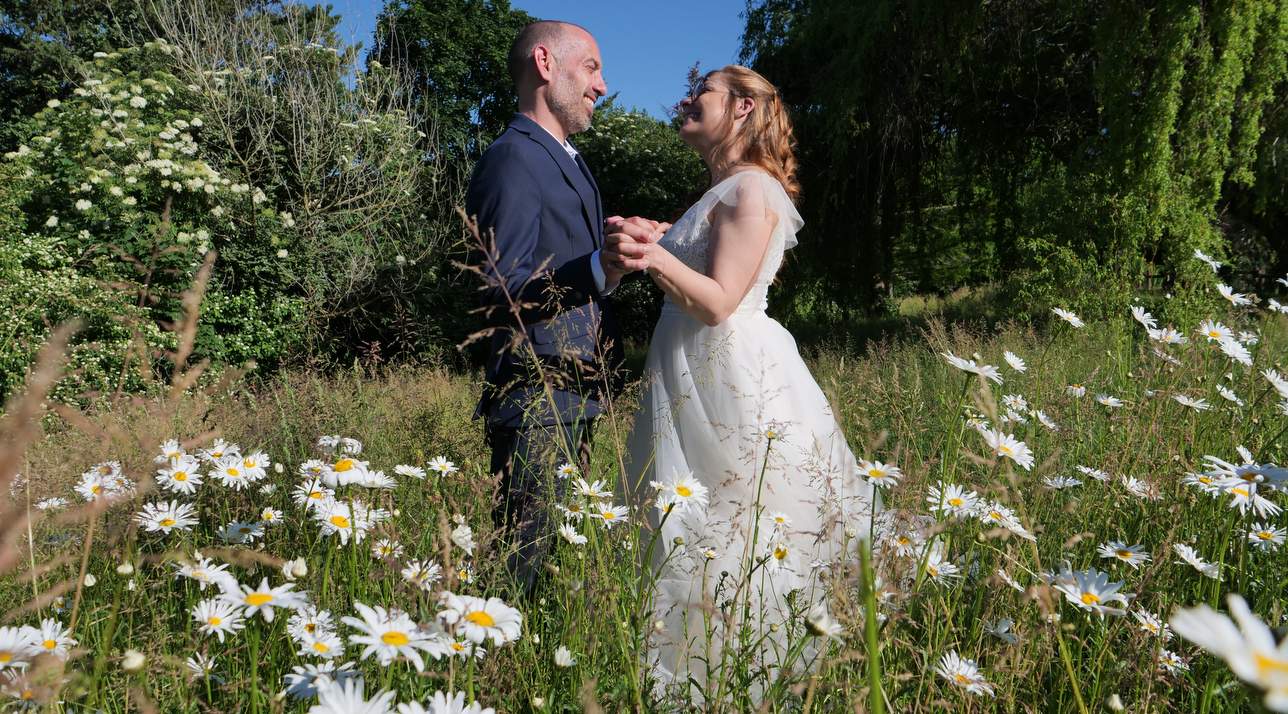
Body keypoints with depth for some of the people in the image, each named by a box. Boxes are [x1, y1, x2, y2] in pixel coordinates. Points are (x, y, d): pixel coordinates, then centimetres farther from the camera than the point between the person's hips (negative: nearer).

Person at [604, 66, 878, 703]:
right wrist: (641, 248, 5)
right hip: (696, 377, 9)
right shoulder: (719, 193, 19)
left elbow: (720, 302, -17)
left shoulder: (752, 189, -9)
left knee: (732, 538, -4)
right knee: (691, 531, 10)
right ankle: (695, 680, 20)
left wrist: (654, 259, -29)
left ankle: (738, 682, 7)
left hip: (732, 380, -9)